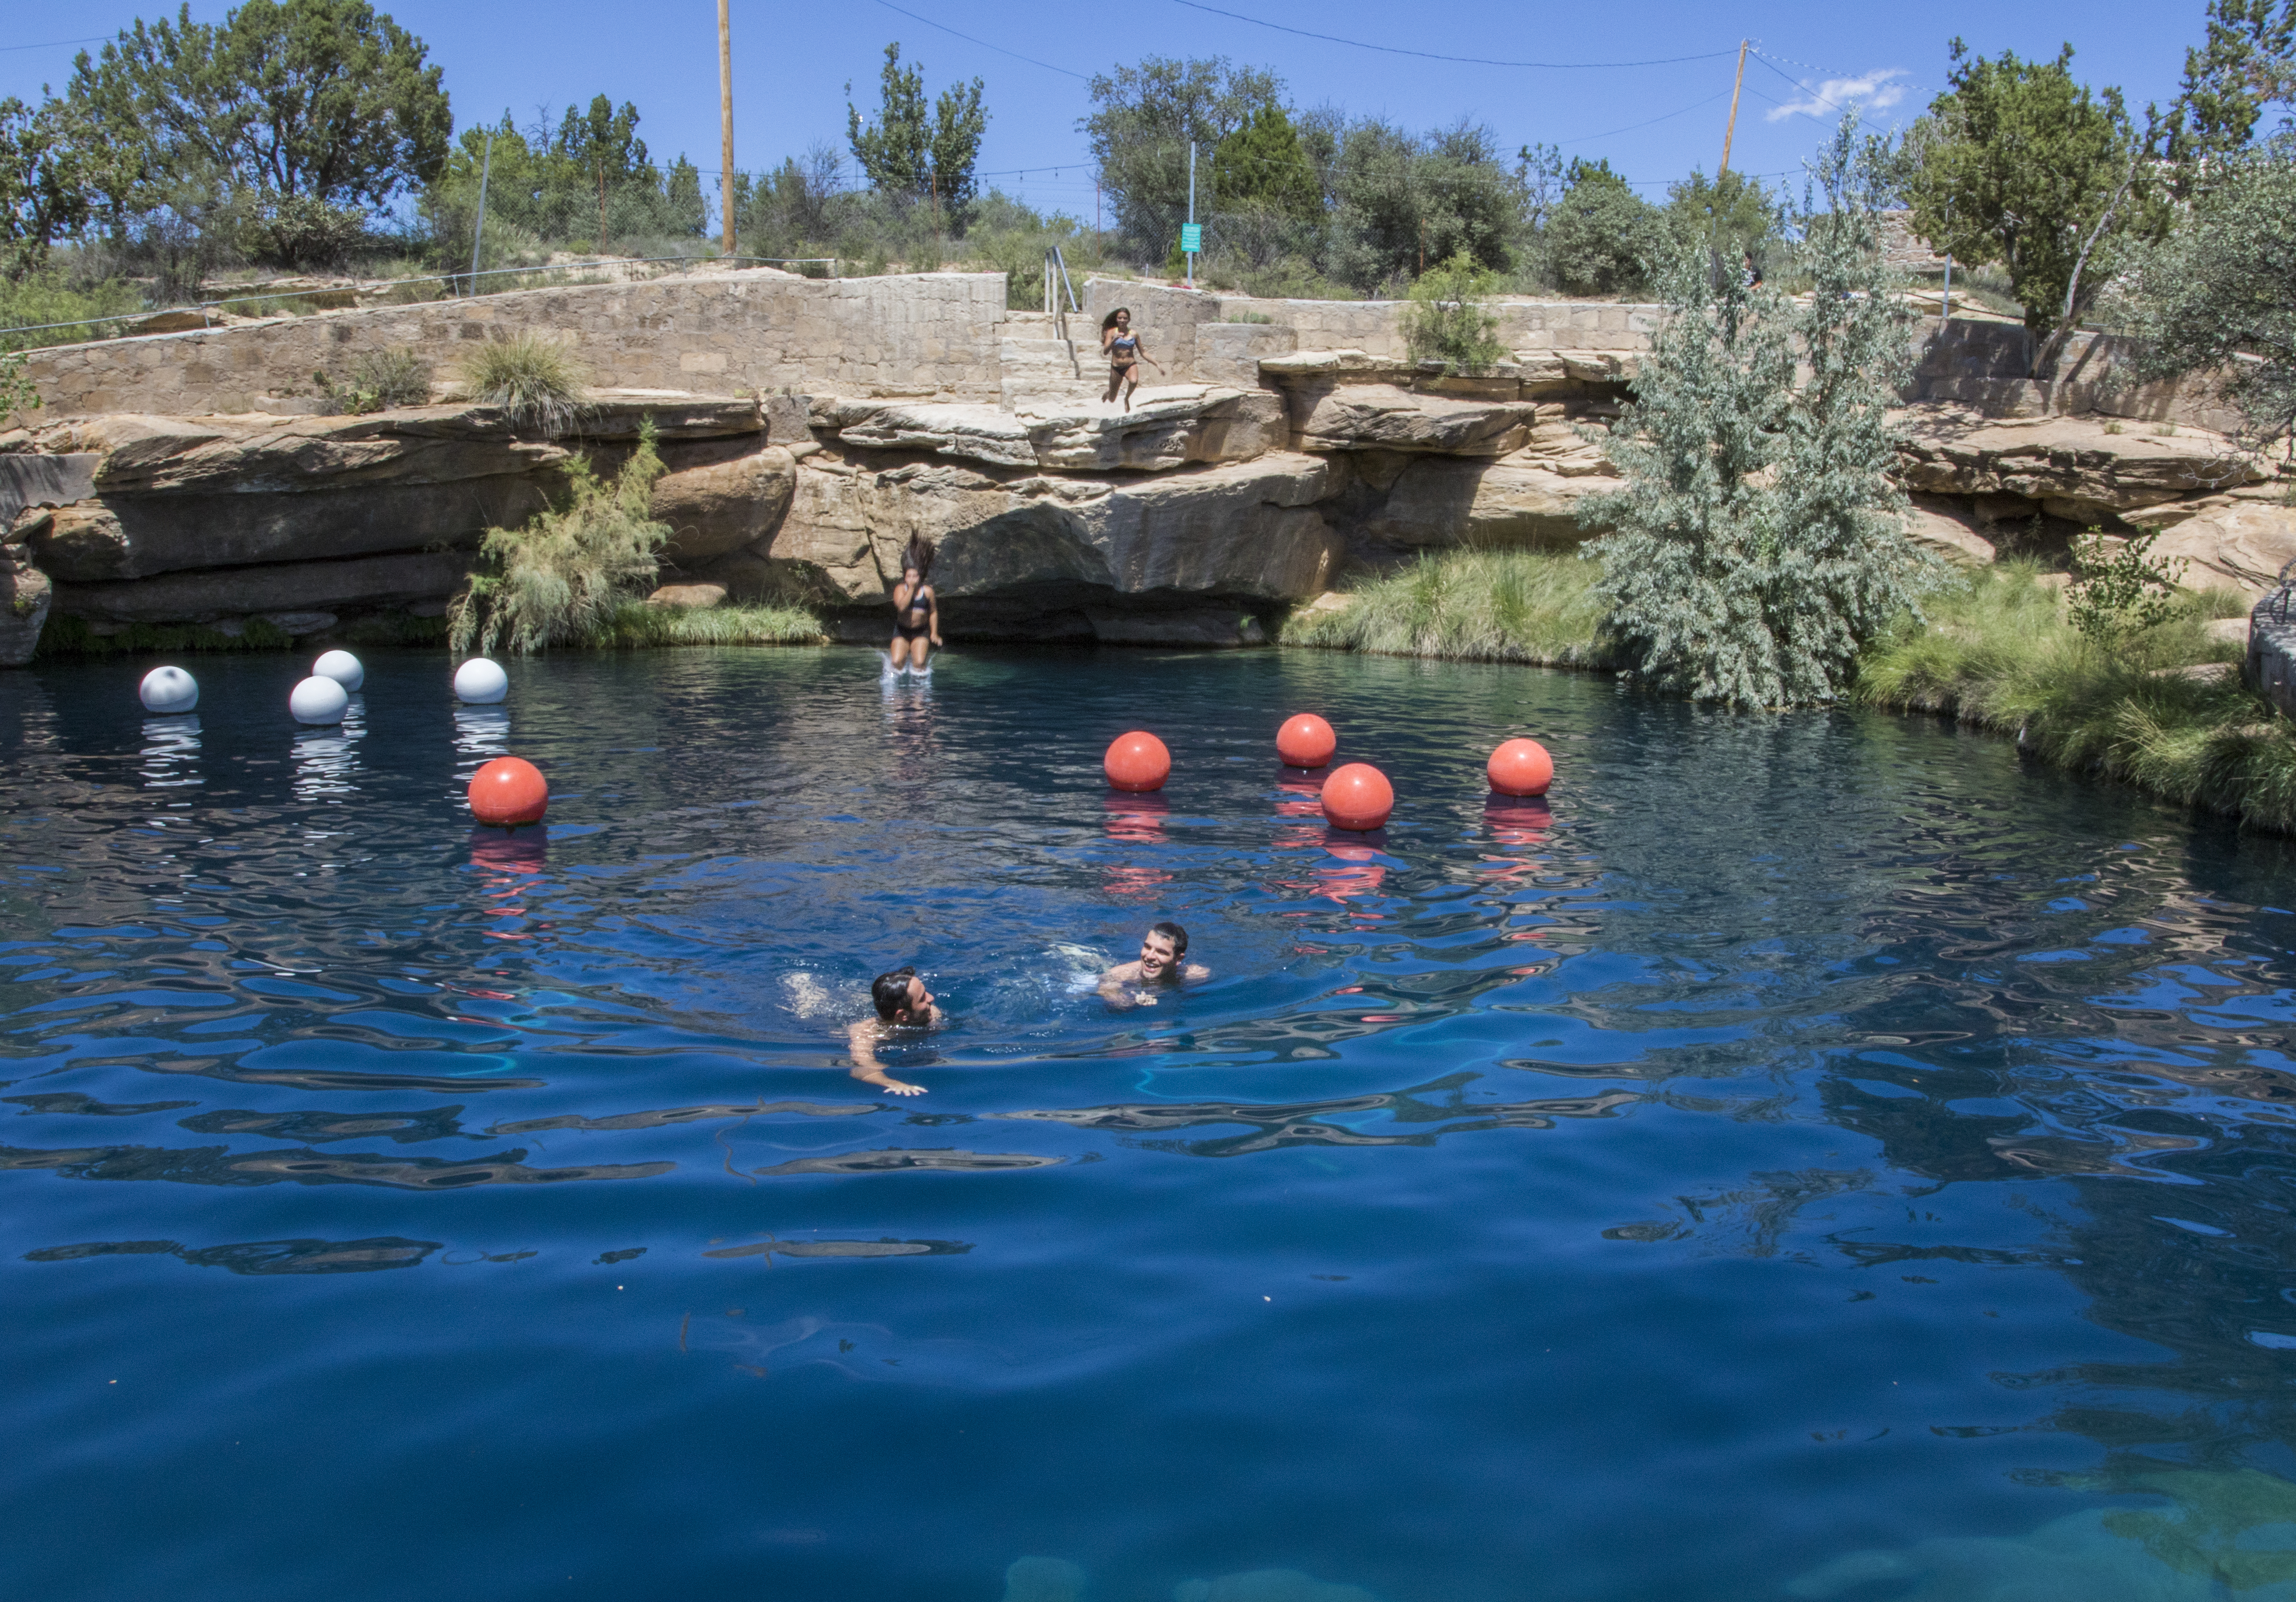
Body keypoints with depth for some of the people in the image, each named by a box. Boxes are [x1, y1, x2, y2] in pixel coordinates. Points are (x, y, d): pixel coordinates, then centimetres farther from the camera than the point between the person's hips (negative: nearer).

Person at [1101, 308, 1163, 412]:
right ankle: (1108, 394, 48)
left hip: (1131, 366, 0)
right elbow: (1105, 352, -13)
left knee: (1134, 381, -37)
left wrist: (1157, 364, 6)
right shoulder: (1112, 332, -3)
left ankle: (1127, 398, -4)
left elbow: (1143, 353, 12)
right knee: (1112, 399, 7)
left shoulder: (1134, 334, 3)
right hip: (1116, 368, 0)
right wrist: (1114, 340, -28)